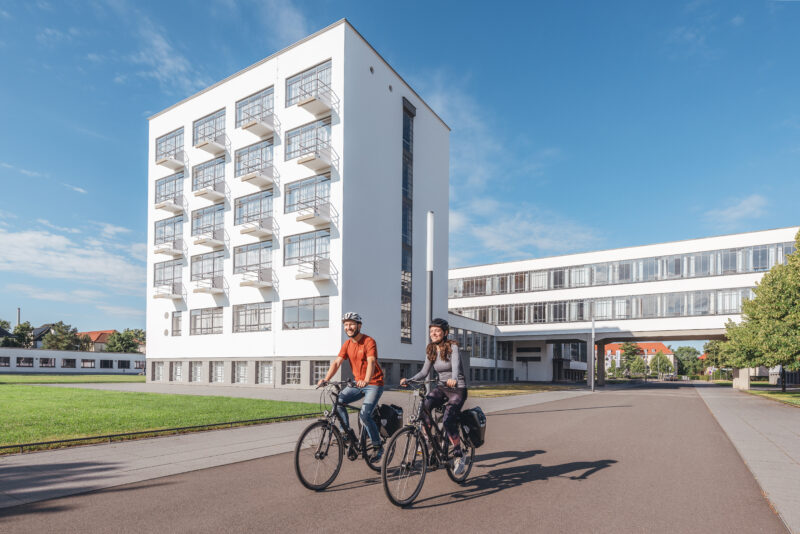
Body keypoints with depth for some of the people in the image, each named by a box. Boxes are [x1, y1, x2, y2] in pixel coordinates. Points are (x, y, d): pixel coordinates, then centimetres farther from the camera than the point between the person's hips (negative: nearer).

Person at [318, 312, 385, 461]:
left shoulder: (369, 341, -14)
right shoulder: (347, 344, 4)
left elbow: (371, 362, -29)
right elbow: (337, 362, -5)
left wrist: (366, 380, -46)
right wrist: (326, 379, -21)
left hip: (374, 383, -6)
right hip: (357, 383, 6)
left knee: (365, 414, -20)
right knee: (338, 400, -15)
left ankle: (377, 447, -1)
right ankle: (348, 433, 0)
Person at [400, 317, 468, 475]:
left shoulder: (452, 347, -13)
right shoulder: (431, 350, 4)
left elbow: (456, 365, -31)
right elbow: (424, 372, 1)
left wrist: (453, 379, -52)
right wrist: (409, 380, -16)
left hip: (458, 389, -5)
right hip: (442, 387, 5)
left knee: (448, 420, -23)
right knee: (424, 405, -24)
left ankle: (459, 456, -6)